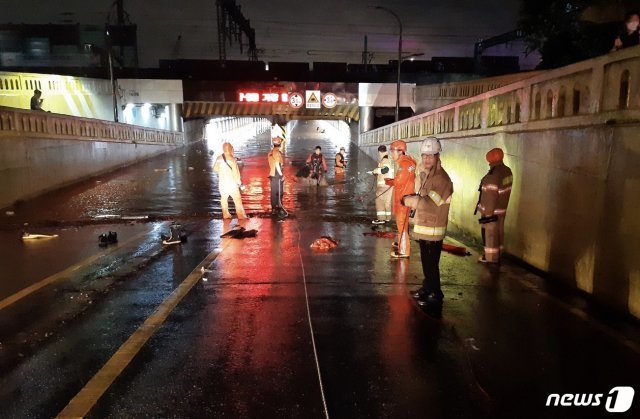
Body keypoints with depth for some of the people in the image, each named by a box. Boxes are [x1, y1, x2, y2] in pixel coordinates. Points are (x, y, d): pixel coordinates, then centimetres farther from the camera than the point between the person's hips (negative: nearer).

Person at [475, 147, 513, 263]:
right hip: (502, 208, 9)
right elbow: (505, 191, 10)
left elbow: (491, 196, -25)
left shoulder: (493, 175, -26)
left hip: (492, 210, -9)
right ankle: (498, 254, 32)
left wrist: (488, 213, -20)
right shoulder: (507, 171, 2)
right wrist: (503, 205, 19)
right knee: (499, 231, 19)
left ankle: (491, 257, 14)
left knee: (490, 233, 4)